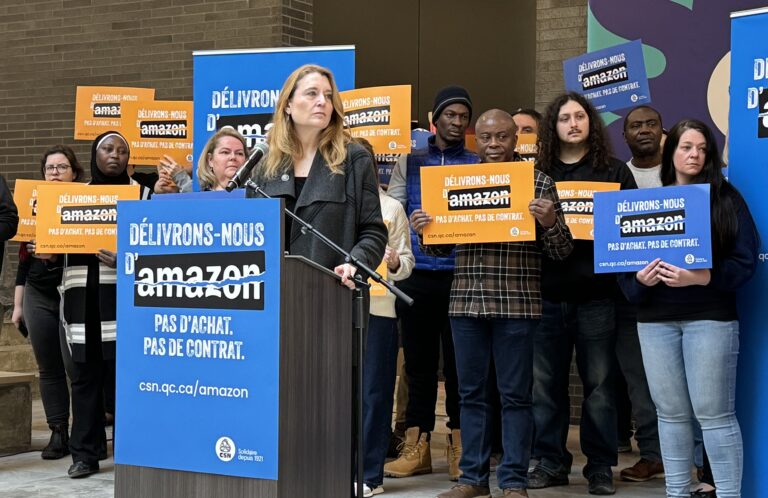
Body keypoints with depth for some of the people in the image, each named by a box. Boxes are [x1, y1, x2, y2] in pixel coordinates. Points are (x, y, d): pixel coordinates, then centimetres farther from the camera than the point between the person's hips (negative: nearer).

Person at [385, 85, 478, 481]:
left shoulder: (477, 165, 9)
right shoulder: (409, 163, 12)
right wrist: (408, 227, -11)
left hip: (460, 275, -1)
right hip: (416, 274, 1)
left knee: (459, 361, 1)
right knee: (419, 361, 5)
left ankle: (460, 446, 8)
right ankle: (417, 446, 11)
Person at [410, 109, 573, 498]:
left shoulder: (538, 183, 2)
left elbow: (562, 251, 1)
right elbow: (440, 247, 16)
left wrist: (550, 223, -19)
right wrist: (423, 231, -5)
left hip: (516, 303, -3)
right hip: (466, 302, 3)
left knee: (515, 395, 2)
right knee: (471, 393, 9)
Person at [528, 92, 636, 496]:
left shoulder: (614, 171, 8)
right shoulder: (538, 173, 12)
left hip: (596, 294, -2)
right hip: (548, 294, 2)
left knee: (598, 382, 1)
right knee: (546, 382, 4)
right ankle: (550, 461, 14)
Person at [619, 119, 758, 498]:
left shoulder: (725, 198, 2)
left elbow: (745, 260, -5)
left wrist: (700, 278, -19)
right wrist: (639, 279, -12)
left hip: (710, 317, -3)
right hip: (656, 318, 4)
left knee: (713, 412, -5)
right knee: (670, 413, 8)